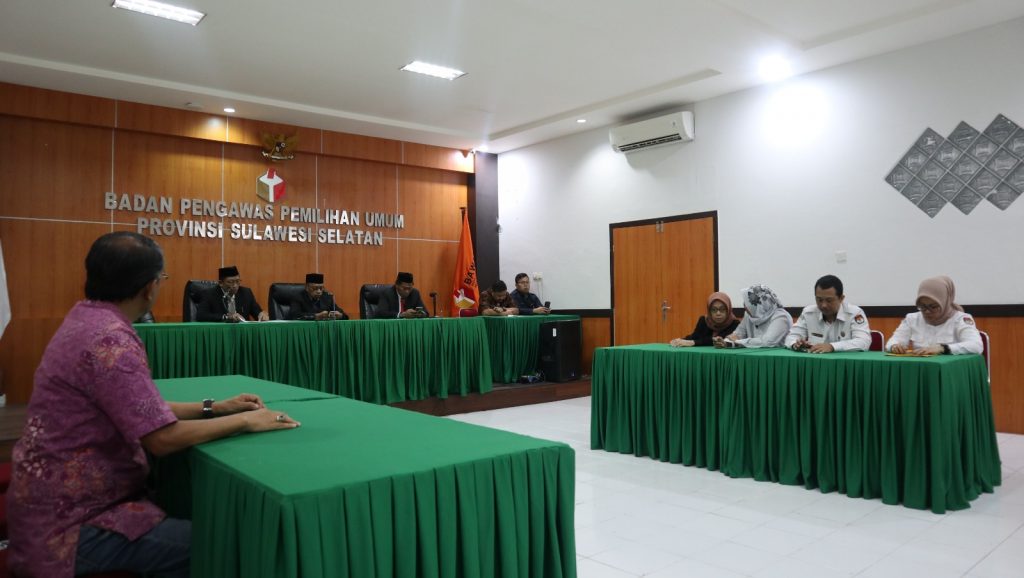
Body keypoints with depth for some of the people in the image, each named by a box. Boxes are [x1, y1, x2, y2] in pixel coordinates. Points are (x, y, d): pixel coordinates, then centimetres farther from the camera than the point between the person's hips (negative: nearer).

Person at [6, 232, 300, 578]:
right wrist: (245, 421, -15)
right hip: (69, 524, -10)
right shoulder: (109, 340, -25)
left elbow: (142, 409, 12)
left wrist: (213, 407, 6)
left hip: (68, 500, 10)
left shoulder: (87, 319, 5)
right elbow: (162, 438, -27)